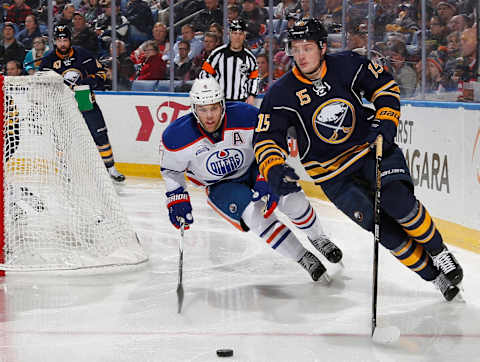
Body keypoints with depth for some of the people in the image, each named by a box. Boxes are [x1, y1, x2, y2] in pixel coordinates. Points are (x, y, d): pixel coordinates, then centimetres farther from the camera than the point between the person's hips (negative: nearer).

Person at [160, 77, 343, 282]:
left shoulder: (246, 116, -26)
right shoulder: (177, 137, -23)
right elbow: (170, 169, -3)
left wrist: (265, 179, -23)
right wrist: (177, 200, -10)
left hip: (254, 170, 1)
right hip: (221, 186, 0)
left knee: (291, 199, -19)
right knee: (254, 214, -26)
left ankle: (317, 239, 13)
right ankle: (303, 258, -11)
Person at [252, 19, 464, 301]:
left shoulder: (348, 65, -11)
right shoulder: (282, 94, -13)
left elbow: (385, 86, 3)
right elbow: (266, 138, -12)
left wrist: (385, 122, -11)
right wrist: (275, 170, -30)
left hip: (371, 148, 0)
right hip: (330, 172, 0)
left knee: (397, 201, -25)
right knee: (382, 227, -15)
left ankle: (439, 253, -1)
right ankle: (433, 275, 2)